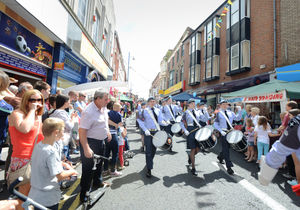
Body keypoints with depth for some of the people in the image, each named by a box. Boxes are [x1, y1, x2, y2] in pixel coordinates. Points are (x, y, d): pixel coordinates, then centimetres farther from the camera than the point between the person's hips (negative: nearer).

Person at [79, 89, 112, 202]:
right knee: (88, 167, 5)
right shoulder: (89, 112, -27)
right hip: (90, 142, -8)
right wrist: (86, 149, -31)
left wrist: (108, 132, 15)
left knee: (99, 163, 25)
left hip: (101, 141, 9)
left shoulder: (103, 108, 0)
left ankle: (98, 182, 50)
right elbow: (82, 131, -29)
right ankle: (84, 194, 26)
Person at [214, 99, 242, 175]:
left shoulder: (230, 113, 8)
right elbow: (215, 124, -9)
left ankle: (220, 157, 46)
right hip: (223, 133, -6)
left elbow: (238, 118, 11)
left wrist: (240, 111, -2)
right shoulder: (219, 113, -8)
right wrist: (221, 131, -19)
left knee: (227, 147, 18)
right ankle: (229, 167, 5)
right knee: (226, 149, -2)